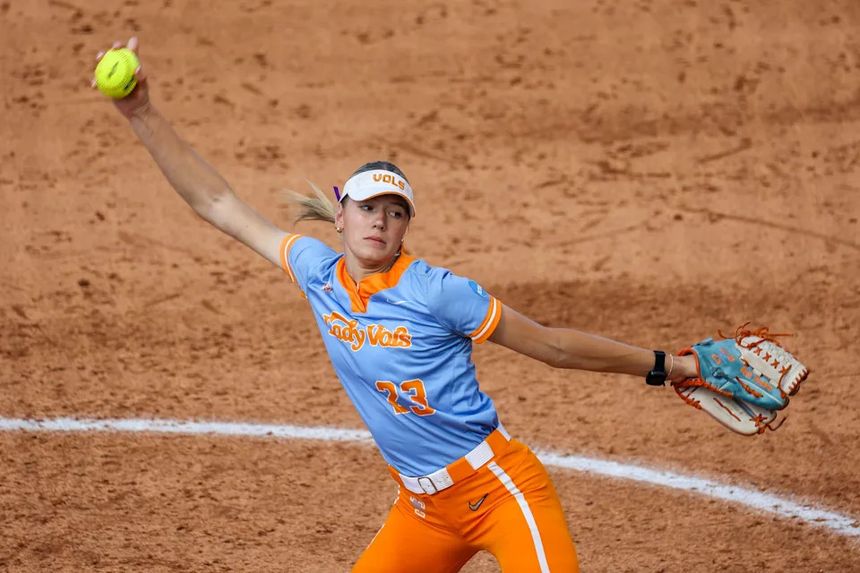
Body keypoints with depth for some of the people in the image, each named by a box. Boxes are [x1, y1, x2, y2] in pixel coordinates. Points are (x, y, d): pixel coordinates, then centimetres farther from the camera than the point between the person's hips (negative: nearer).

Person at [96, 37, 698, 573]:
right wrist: (143, 115, 4)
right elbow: (219, 204, 7)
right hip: (425, 510, 6)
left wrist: (663, 365, -5)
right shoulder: (319, 272, 2)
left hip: (503, 489, -6)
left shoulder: (435, 291, -12)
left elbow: (552, 344, -5)